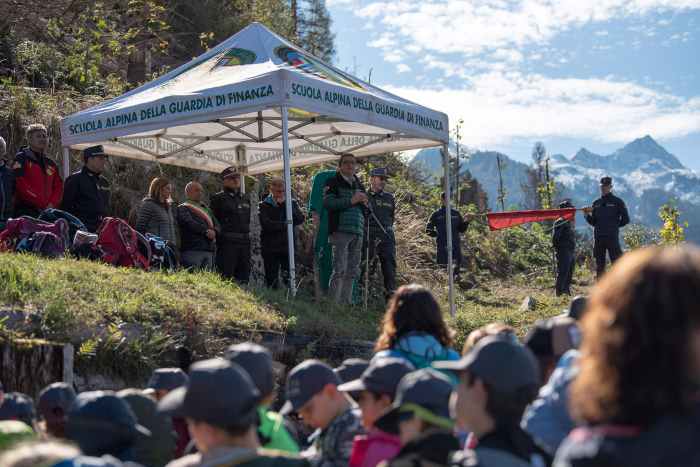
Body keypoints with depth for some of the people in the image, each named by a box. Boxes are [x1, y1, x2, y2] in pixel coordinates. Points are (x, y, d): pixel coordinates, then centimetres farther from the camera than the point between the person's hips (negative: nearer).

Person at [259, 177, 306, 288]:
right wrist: (285, 225, -6)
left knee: (290, 279, -5)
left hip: (288, 247, 2)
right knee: (272, 282, -1)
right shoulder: (264, 205, 5)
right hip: (270, 249, -1)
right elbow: (266, 224, -10)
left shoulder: (292, 203, 13)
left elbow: (301, 219, -2)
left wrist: (285, 205, -7)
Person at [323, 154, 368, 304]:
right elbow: (327, 202, -13)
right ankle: (334, 302, -13)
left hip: (357, 232, 7)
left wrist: (364, 202, 6)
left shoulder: (359, 185, 22)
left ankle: (346, 302, 14)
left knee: (352, 271, 8)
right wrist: (350, 201, -17)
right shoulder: (333, 183, 3)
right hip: (340, 231, -7)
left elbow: (365, 211, 30)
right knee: (339, 269, -13)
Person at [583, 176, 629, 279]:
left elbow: (625, 219, 4)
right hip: (598, 238, 5)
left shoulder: (617, 202, 3)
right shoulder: (596, 203, 14)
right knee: (599, 264, 7)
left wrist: (614, 225, 1)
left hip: (612, 237, -4)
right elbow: (593, 222, 13)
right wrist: (587, 215, -4)